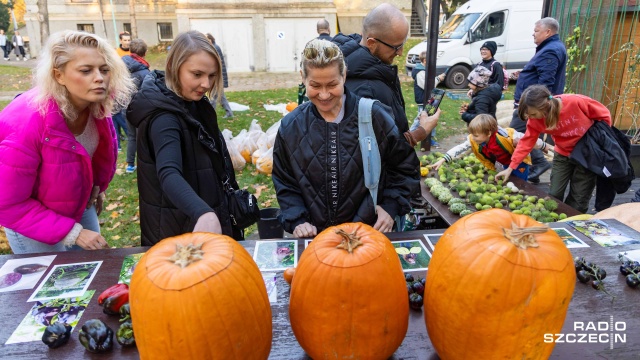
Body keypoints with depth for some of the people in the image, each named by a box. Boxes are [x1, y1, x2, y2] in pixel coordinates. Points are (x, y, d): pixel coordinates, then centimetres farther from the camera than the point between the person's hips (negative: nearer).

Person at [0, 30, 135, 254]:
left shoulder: (94, 103, -18)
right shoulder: (26, 123, -34)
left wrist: (97, 186, 2)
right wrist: (71, 232, -27)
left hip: (80, 204, 6)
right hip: (31, 218, -5)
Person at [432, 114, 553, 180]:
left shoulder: (504, 137, -39)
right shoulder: (475, 141, -23)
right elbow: (461, 149, -21)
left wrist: (545, 147, -14)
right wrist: (443, 160, -29)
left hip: (519, 161, -6)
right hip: (506, 164, 6)